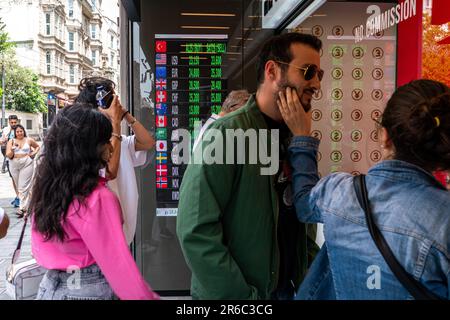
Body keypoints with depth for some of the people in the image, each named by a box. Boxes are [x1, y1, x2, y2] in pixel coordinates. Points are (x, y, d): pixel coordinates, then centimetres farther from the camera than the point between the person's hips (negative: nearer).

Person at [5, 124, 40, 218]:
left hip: (27, 164, -3)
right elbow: (8, 155, 0)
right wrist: (12, 150, -19)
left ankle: (23, 208, -8)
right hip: (14, 165, 3)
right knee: (19, 187, 11)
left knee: (23, 187, -8)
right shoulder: (11, 141, 5)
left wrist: (34, 153, 2)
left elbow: (38, 147, 20)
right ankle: (26, 203, 27)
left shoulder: (29, 140, 3)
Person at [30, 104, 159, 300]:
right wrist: (148, 297, -17)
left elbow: (40, 249, 11)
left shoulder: (45, 186, 0)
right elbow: (118, 265, -23)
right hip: (90, 290, -7)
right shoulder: (98, 198, -23)